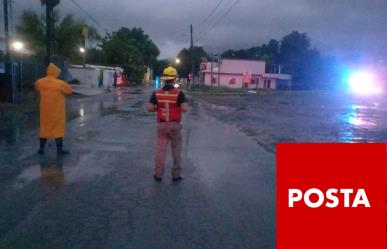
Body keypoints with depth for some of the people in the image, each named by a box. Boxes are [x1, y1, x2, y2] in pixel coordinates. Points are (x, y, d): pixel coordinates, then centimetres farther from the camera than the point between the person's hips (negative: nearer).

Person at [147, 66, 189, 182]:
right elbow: (185, 108, -20)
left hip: (161, 125, 2)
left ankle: (158, 174, 11)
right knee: (176, 150, 9)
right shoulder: (179, 93, -12)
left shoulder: (157, 93, -3)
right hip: (175, 125, -2)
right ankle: (176, 175, 15)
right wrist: (182, 106, 4)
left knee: (160, 149, 7)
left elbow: (149, 108, -6)